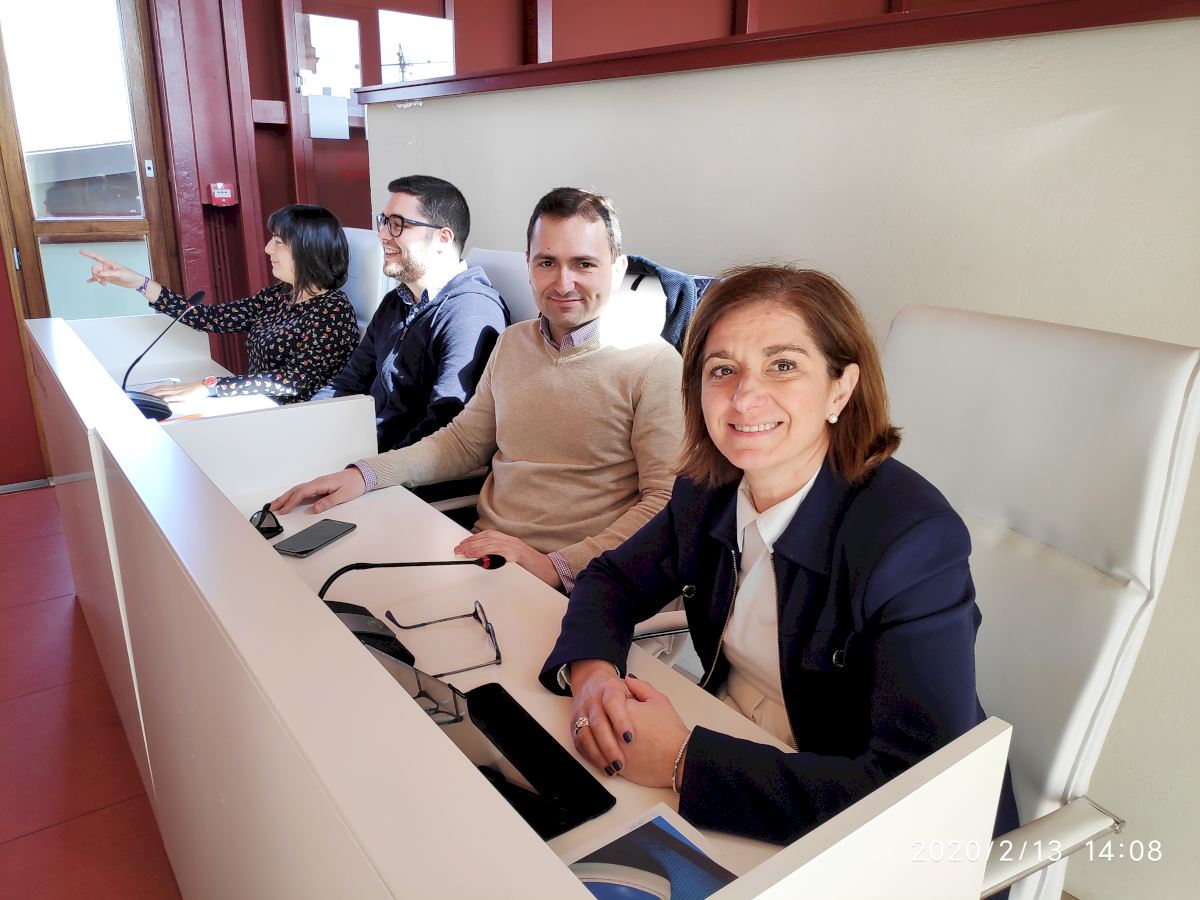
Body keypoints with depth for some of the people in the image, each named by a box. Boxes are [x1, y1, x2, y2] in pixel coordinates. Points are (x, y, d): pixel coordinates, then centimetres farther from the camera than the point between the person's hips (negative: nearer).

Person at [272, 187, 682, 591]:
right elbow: (463, 440, 19)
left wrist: (558, 567, -22)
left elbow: (665, 500, -13)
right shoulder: (512, 342, 14)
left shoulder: (652, 364, -8)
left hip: (569, 584, -6)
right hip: (484, 553, 6)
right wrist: (364, 474, 6)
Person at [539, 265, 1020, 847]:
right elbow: (612, 581, 6)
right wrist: (591, 670, -17)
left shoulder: (915, 541, -26)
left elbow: (921, 795, -31)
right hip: (724, 748, 6)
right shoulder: (707, 490, -6)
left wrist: (683, 761, -32)